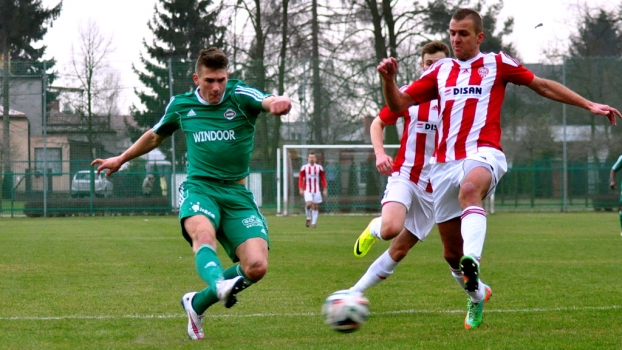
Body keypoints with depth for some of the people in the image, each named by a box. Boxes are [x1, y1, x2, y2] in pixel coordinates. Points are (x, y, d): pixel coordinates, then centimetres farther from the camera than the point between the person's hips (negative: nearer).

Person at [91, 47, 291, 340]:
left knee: (256, 266, -15)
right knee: (203, 234, -36)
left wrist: (279, 103, -49)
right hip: (199, 188, 0)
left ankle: (197, 303, 8)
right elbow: (155, 136, 28)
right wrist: (121, 159, 39)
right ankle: (219, 284, -66)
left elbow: (268, 102, -23)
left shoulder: (240, 96, -1)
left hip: (237, 194, 0)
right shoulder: (181, 105, 8)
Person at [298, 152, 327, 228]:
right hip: (307, 190, -2)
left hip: (317, 190, 2)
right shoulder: (304, 168, 1)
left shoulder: (319, 168, 3)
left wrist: (324, 190, 1)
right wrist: (301, 189, -5)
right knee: (308, 204, -19)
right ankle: (308, 218, 6)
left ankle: (314, 222, 14)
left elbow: (323, 179, 7)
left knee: (315, 207, 2)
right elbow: (300, 179, 3)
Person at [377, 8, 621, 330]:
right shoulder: (440, 71, 16)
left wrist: (589, 105, 14)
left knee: (469, 189, -41)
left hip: (483, 154, -4)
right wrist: (388, 79, -7)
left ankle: (473, 263, -62)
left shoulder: (497, 64, 9)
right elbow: (399, 104, 14)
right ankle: (476, 296, 33)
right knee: (451, 250, 6)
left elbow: (542, 86, 17)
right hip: (445, 163, 4)